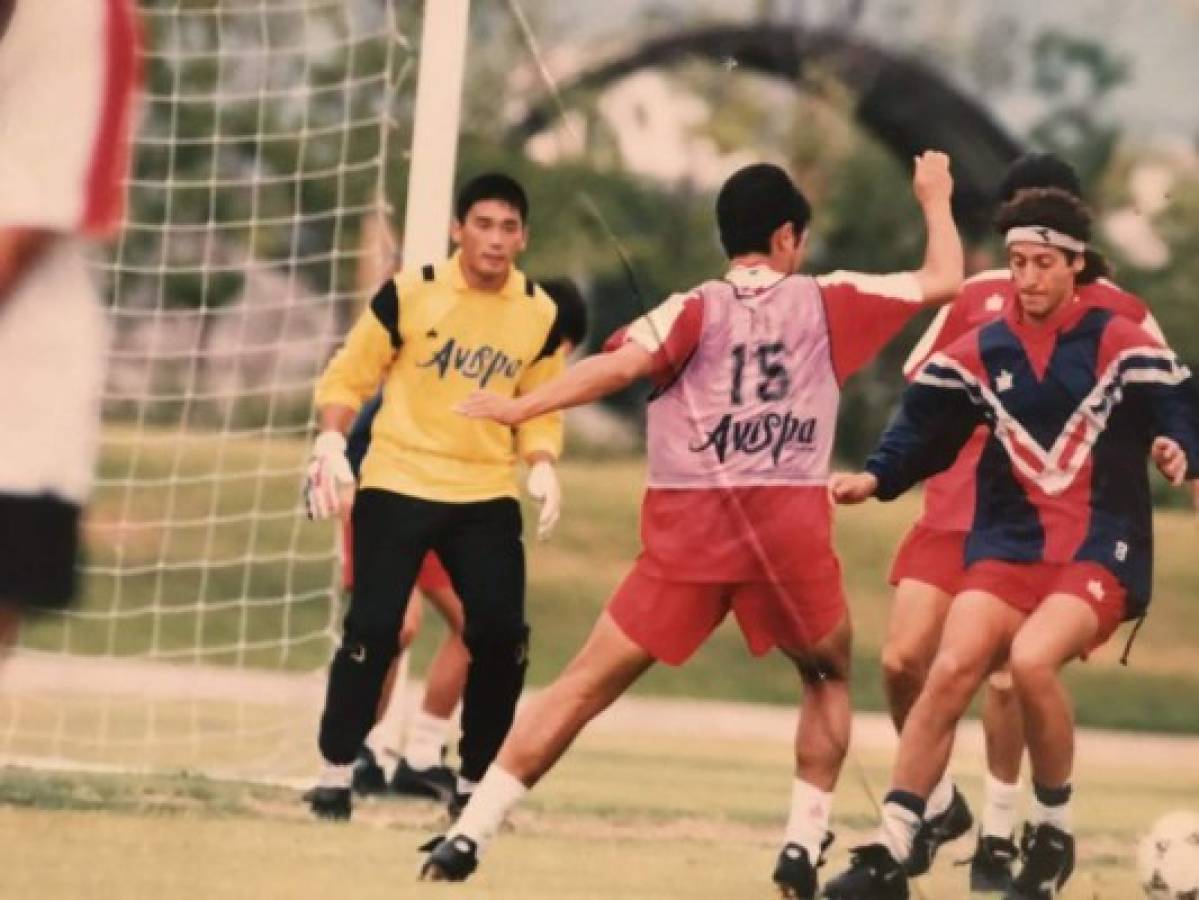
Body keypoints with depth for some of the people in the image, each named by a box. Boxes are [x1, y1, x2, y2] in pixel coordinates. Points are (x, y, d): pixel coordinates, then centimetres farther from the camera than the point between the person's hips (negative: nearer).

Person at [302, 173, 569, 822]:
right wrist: (331, 444, -15)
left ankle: (475, 781, 11)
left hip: (488, 495, 3)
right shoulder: (410, 294, -7)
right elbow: (347, 378, 0)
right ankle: (335, 772, 8)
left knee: (501, 635, -6)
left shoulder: (541, 315, 1)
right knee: (373, 630, -8)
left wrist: (542, 466, -6)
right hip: (396, 485, -3)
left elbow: (540, 409, 12)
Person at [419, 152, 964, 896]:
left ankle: (472, 831, -6)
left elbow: (623, 364, -10)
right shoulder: (827, 303, 10)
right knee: (830, 675, 25)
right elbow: (945, 281, 19)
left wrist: (521, 408, -11)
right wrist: (937, 201, 35)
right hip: (790, 525, 0)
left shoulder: (696, 310, 7)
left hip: (689, 528, 0)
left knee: (589, 683, 2)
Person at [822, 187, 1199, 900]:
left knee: (1032, 658, -29)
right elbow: (927, 430, 11)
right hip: (1008, 542, 4)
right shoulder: (979, 353, 8)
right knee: (953, 669, -15)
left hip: (1101, 548, -4)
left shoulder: (1120, 343, -2)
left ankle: (1055, 831, -6)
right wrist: (876, 479, -5)